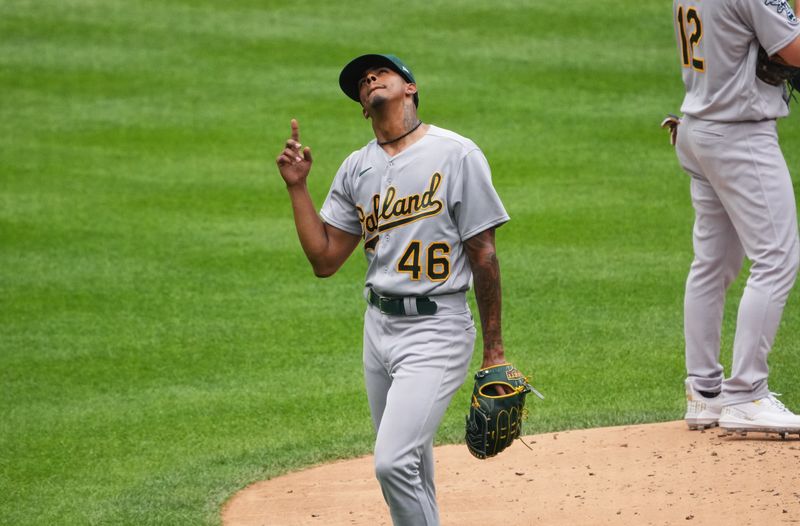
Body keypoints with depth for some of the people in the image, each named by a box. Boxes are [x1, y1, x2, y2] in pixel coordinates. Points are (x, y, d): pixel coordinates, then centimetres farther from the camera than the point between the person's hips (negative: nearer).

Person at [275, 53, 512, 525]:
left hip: (436, 330, -6)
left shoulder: (457, 154, -7)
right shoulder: (357, 168, 10)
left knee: (394, 462, -18)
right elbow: (325, 259, 9)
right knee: (410, 469, 13)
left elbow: (483, 253, -7)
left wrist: (494, 351, -7)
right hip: (379, 326, 7)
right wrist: (298, 187, 0)